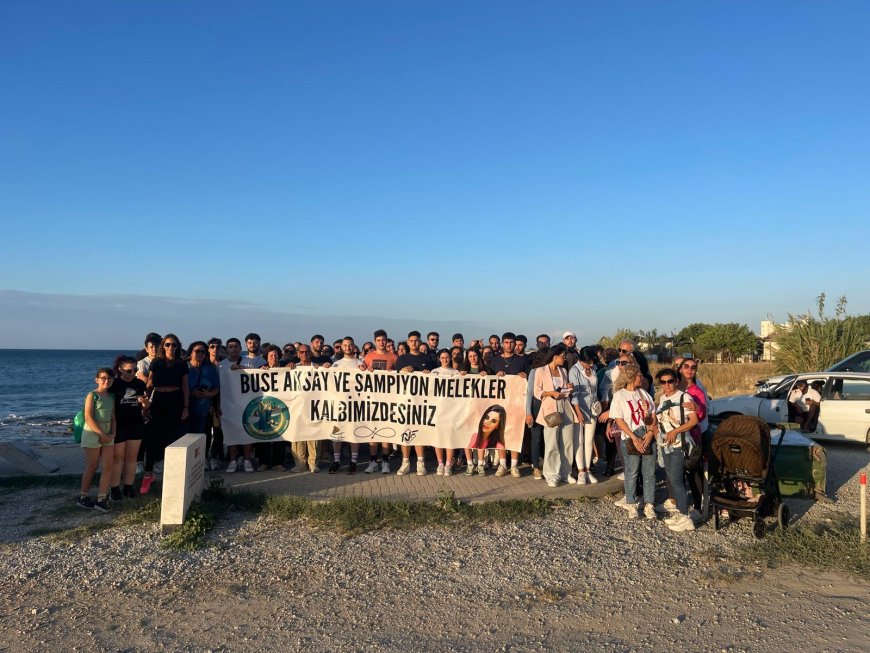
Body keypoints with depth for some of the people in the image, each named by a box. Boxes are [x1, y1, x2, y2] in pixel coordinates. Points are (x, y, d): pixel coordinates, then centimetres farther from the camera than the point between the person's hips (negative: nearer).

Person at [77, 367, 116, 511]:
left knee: (108, 467, -1)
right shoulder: (92, 395, -8)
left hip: (107, 435, 6)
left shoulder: (111, 396, 10)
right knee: (91, 467, 4)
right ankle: (83, 497, 20)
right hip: (92, 434, -6)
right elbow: (88, 418, -15)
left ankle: (101, 499, 5)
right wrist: (101, 434, -16)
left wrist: (112, 434, -3)